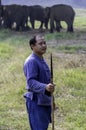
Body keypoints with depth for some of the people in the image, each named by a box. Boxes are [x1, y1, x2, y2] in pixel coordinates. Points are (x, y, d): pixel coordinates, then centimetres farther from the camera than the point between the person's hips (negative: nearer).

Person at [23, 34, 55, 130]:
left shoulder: (41, 60, 16)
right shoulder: (31, 61, -16)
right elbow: (31, 82, -26)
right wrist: (45, 87, -41)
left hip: (44, 101, 10)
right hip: (36, 101, -10)